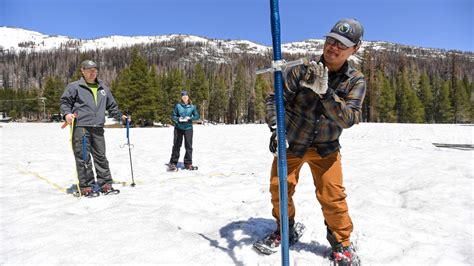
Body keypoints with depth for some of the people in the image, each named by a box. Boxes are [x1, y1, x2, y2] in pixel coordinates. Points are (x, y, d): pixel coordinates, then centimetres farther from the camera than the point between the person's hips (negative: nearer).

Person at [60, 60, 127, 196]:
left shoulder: (103, 88, 20)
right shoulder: (74, 86, 6)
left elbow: (111, 106, 28)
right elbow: (65, 102, 4)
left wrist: (120, 116, 21)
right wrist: (67, 113, -13)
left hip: (98, 128, 4)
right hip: (80, 127, -4)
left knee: (100, 156, 6)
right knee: (83, 157, -3)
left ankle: (105, 183, 14)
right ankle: (86, 186, 4)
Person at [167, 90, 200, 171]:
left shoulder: (192, 107, 2)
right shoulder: (178, 106, 0)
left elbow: (197, 116, 4)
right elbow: (173, 116, 4)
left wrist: (190, 118, -13)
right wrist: (178, 119, -16)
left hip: (188, 128, 1)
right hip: (178, 128, -1)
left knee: (189, 146, 2)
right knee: (176, 146, 4)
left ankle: (188, 164, 13)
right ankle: (173, 163, 15)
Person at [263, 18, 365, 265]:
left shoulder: (356, 81, -10)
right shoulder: (303, 69, -14)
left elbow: (349, 118, -24)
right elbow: (275, 99, -11)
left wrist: (324, 92, -38)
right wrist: (275, 129, -27)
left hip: (326, 148, 0)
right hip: (290, 142, 1)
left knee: (332, 195, -6)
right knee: (279, 187, 3)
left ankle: (341, 242, 21)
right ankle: (286, 230, 31)